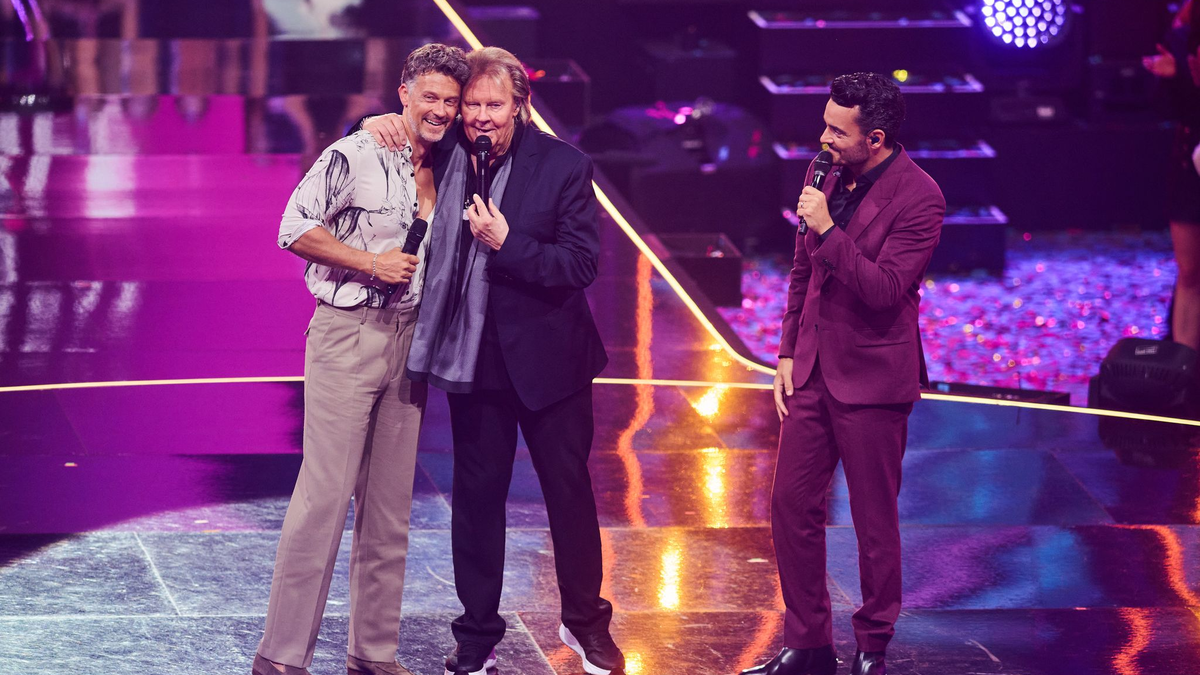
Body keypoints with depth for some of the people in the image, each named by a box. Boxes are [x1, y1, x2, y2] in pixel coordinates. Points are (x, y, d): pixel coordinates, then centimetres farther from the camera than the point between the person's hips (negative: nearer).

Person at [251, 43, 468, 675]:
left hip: (409, 337, 7)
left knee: (391, 504, 9)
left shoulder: (440, 170, 12)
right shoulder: (355, 156, -9)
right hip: (348, 334, -7)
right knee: (325, 494, -10)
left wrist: (428, 184, 6)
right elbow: (294, 229, -10)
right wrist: (371, 263, -15)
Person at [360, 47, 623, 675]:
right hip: (473, 356, 2)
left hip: (547, 356, -2)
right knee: (476, 495, 8)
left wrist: (506, 243, -25)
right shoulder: (443, 154, -1)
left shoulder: (563, 165, -10)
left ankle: (585, 620, 27)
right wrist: (382, 123, -6)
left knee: (569, 488, 9)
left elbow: (581, 265, -14)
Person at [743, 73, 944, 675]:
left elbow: (885, 290, -23)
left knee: (874, 521, 4)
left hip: (870, 378, -7)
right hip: (813, 371, 7)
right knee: (791, 503, 8)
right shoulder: (832, 178, 6)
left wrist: (828, 230, -27)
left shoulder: (917, 198, -16)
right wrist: (788, 353, 12)